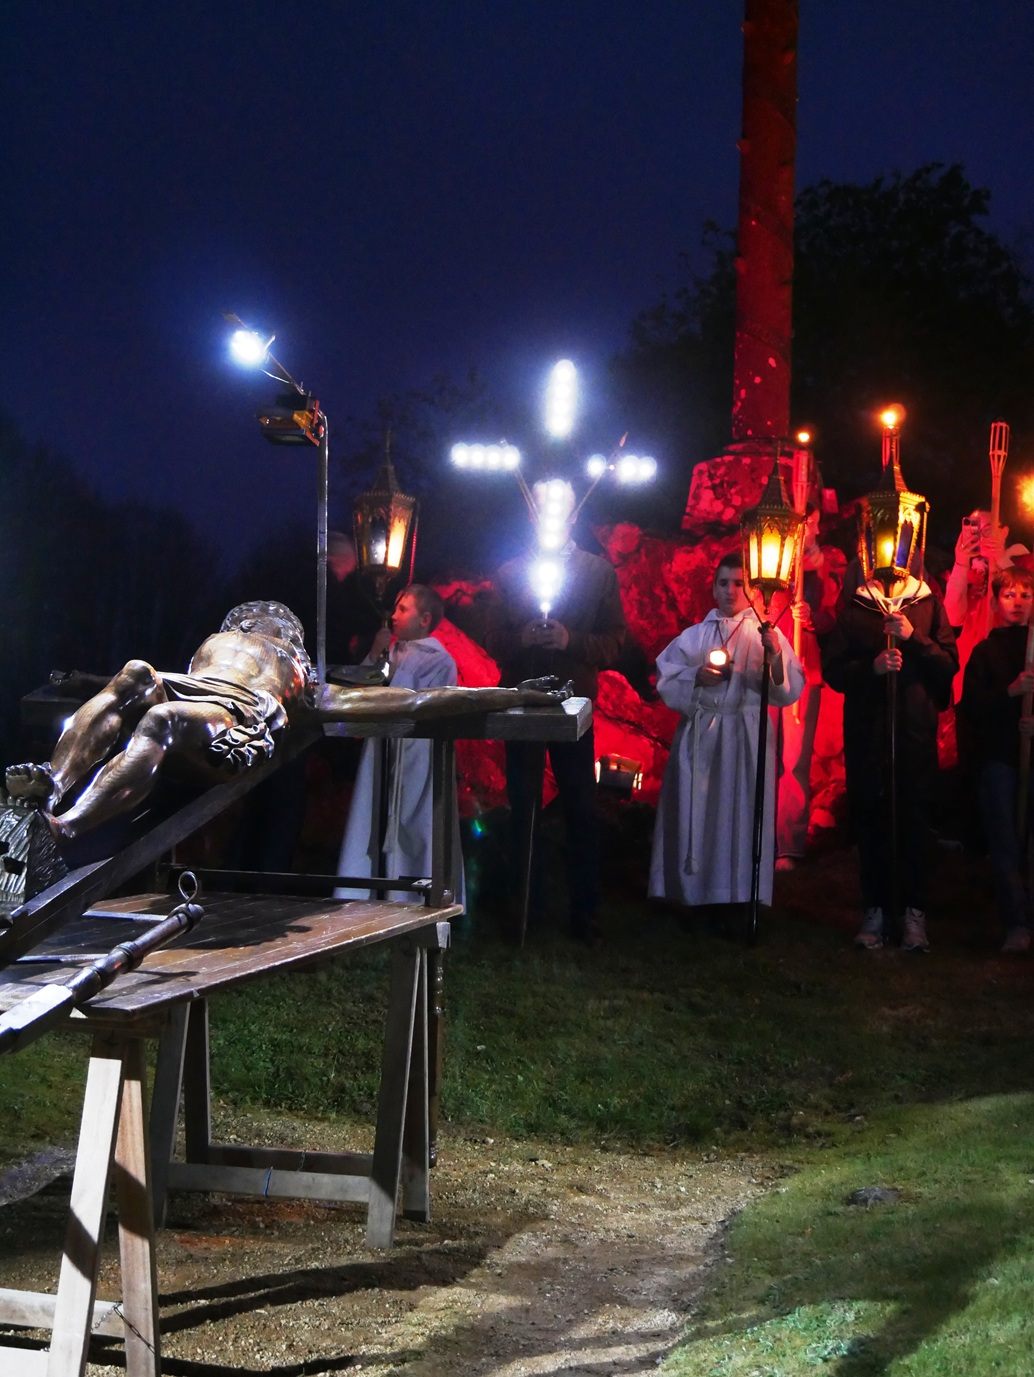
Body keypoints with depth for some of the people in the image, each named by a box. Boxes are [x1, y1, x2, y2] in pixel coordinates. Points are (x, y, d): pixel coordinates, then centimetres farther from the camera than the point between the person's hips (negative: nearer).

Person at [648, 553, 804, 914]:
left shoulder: (767, 635, 5)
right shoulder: (694, 636, 11)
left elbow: (790, 691, -5)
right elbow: (666, 681, 7)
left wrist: (775, 657, -21)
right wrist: (696, 677, -9)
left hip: (747, 739, -2)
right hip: (698, 736, 2)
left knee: (742, 814, -3)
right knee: (694, 814, 2)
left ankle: (739, 896, 4)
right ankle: (691, 894, 11)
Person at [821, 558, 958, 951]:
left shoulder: (927, 602, 9)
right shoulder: (853, 606, 9)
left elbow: (949, 665, 2)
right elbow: (832, 669, 3)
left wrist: (914, 638, -12)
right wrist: (871, 666, -14)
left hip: (915, 728, 0)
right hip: (866, 728, 0)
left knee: (913, 818, -4)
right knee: (869, 817, 0)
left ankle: (915, 913, 2)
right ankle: (875, 909, 7)